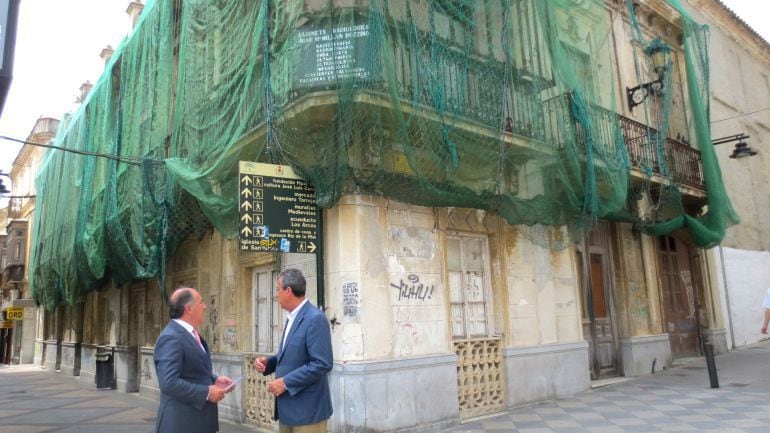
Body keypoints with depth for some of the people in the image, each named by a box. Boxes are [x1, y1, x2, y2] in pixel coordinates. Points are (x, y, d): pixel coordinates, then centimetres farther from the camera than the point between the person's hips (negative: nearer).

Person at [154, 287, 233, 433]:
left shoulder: (190, 333, 11)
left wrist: (214, 380, 2)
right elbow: (169, 383, -27)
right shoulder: (171, 338, -20)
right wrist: (207, 392, -21)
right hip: (181, 421, -9)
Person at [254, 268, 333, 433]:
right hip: (287, 407, 9)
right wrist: (268, 361, 2)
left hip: (307, 409, -8)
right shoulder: (292, 318, 12)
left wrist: (285, 382, -20)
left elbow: (322, 363, -24)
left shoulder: (315, 318, -18)